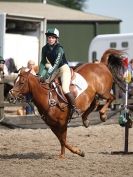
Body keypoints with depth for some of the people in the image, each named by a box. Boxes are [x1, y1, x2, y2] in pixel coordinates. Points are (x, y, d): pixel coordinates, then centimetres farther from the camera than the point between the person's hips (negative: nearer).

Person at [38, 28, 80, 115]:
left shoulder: (59, 49, -20)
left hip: (64, 69, -7)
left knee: (65, 89, -23)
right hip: (55, 70, 7)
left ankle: (74, 107, -10)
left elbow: (57, 63, -28)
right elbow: (43, 62, 3)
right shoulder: (45, 49, -1)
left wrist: (48, 74, -37)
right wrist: (40, 75, -10)